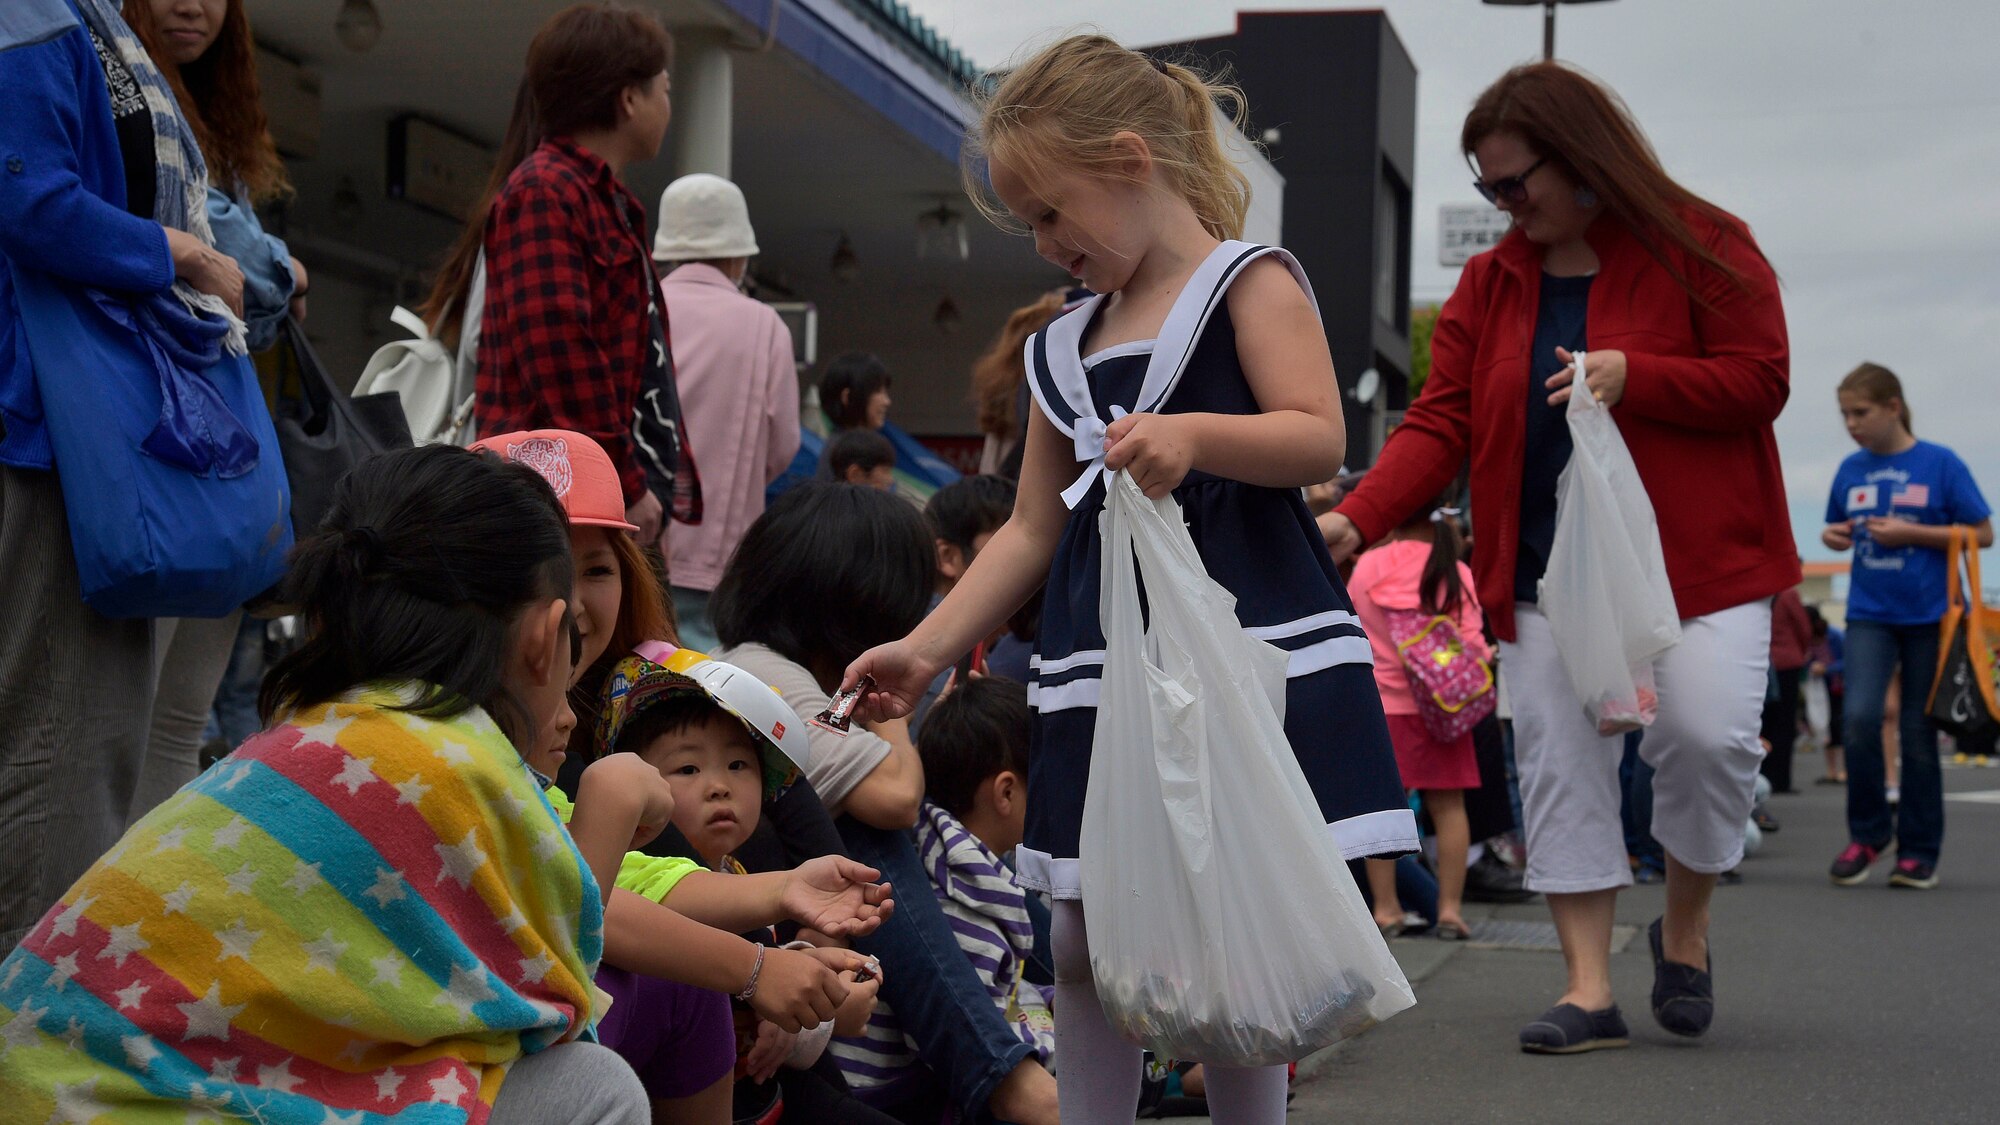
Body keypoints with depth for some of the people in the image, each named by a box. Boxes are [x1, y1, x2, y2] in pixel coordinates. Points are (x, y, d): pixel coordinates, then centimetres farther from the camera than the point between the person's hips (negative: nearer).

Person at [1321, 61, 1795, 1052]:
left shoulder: (1698, 246, -3)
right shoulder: (1490, 282, 9)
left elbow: (1760, 380, -8)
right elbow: (1442, 422, 2)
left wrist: (1630, 375, -21)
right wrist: (1357, 518, -13)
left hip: (1696, 557, -4)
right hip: (1547, 570, 4)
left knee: (1706, 733, -15)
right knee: (1559, 764, 0)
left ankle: (1684, 931, 12)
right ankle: (1589, 988, 5)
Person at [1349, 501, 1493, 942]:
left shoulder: (1366, 568, -2)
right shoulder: (1454, 573, -6)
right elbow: (1471, 645, -8)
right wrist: (1487, 657, 13)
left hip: (1379, 703, 1)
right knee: (1448, 805, 6)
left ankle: (1384, 906, 8)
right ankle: (1449, 906, 5)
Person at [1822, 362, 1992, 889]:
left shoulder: (1940, 464, -4)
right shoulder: (1851, 470, 7)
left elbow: (1983, 533, -3)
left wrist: (1910, 533, -14)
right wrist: (1834, 536, -3)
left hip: (1928, 614, -2)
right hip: (1869, 613, 2)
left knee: (1918, 732, 2)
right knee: (1860, 716, -15)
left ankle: (1919, 851, 14)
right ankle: (1868, 832, 3)